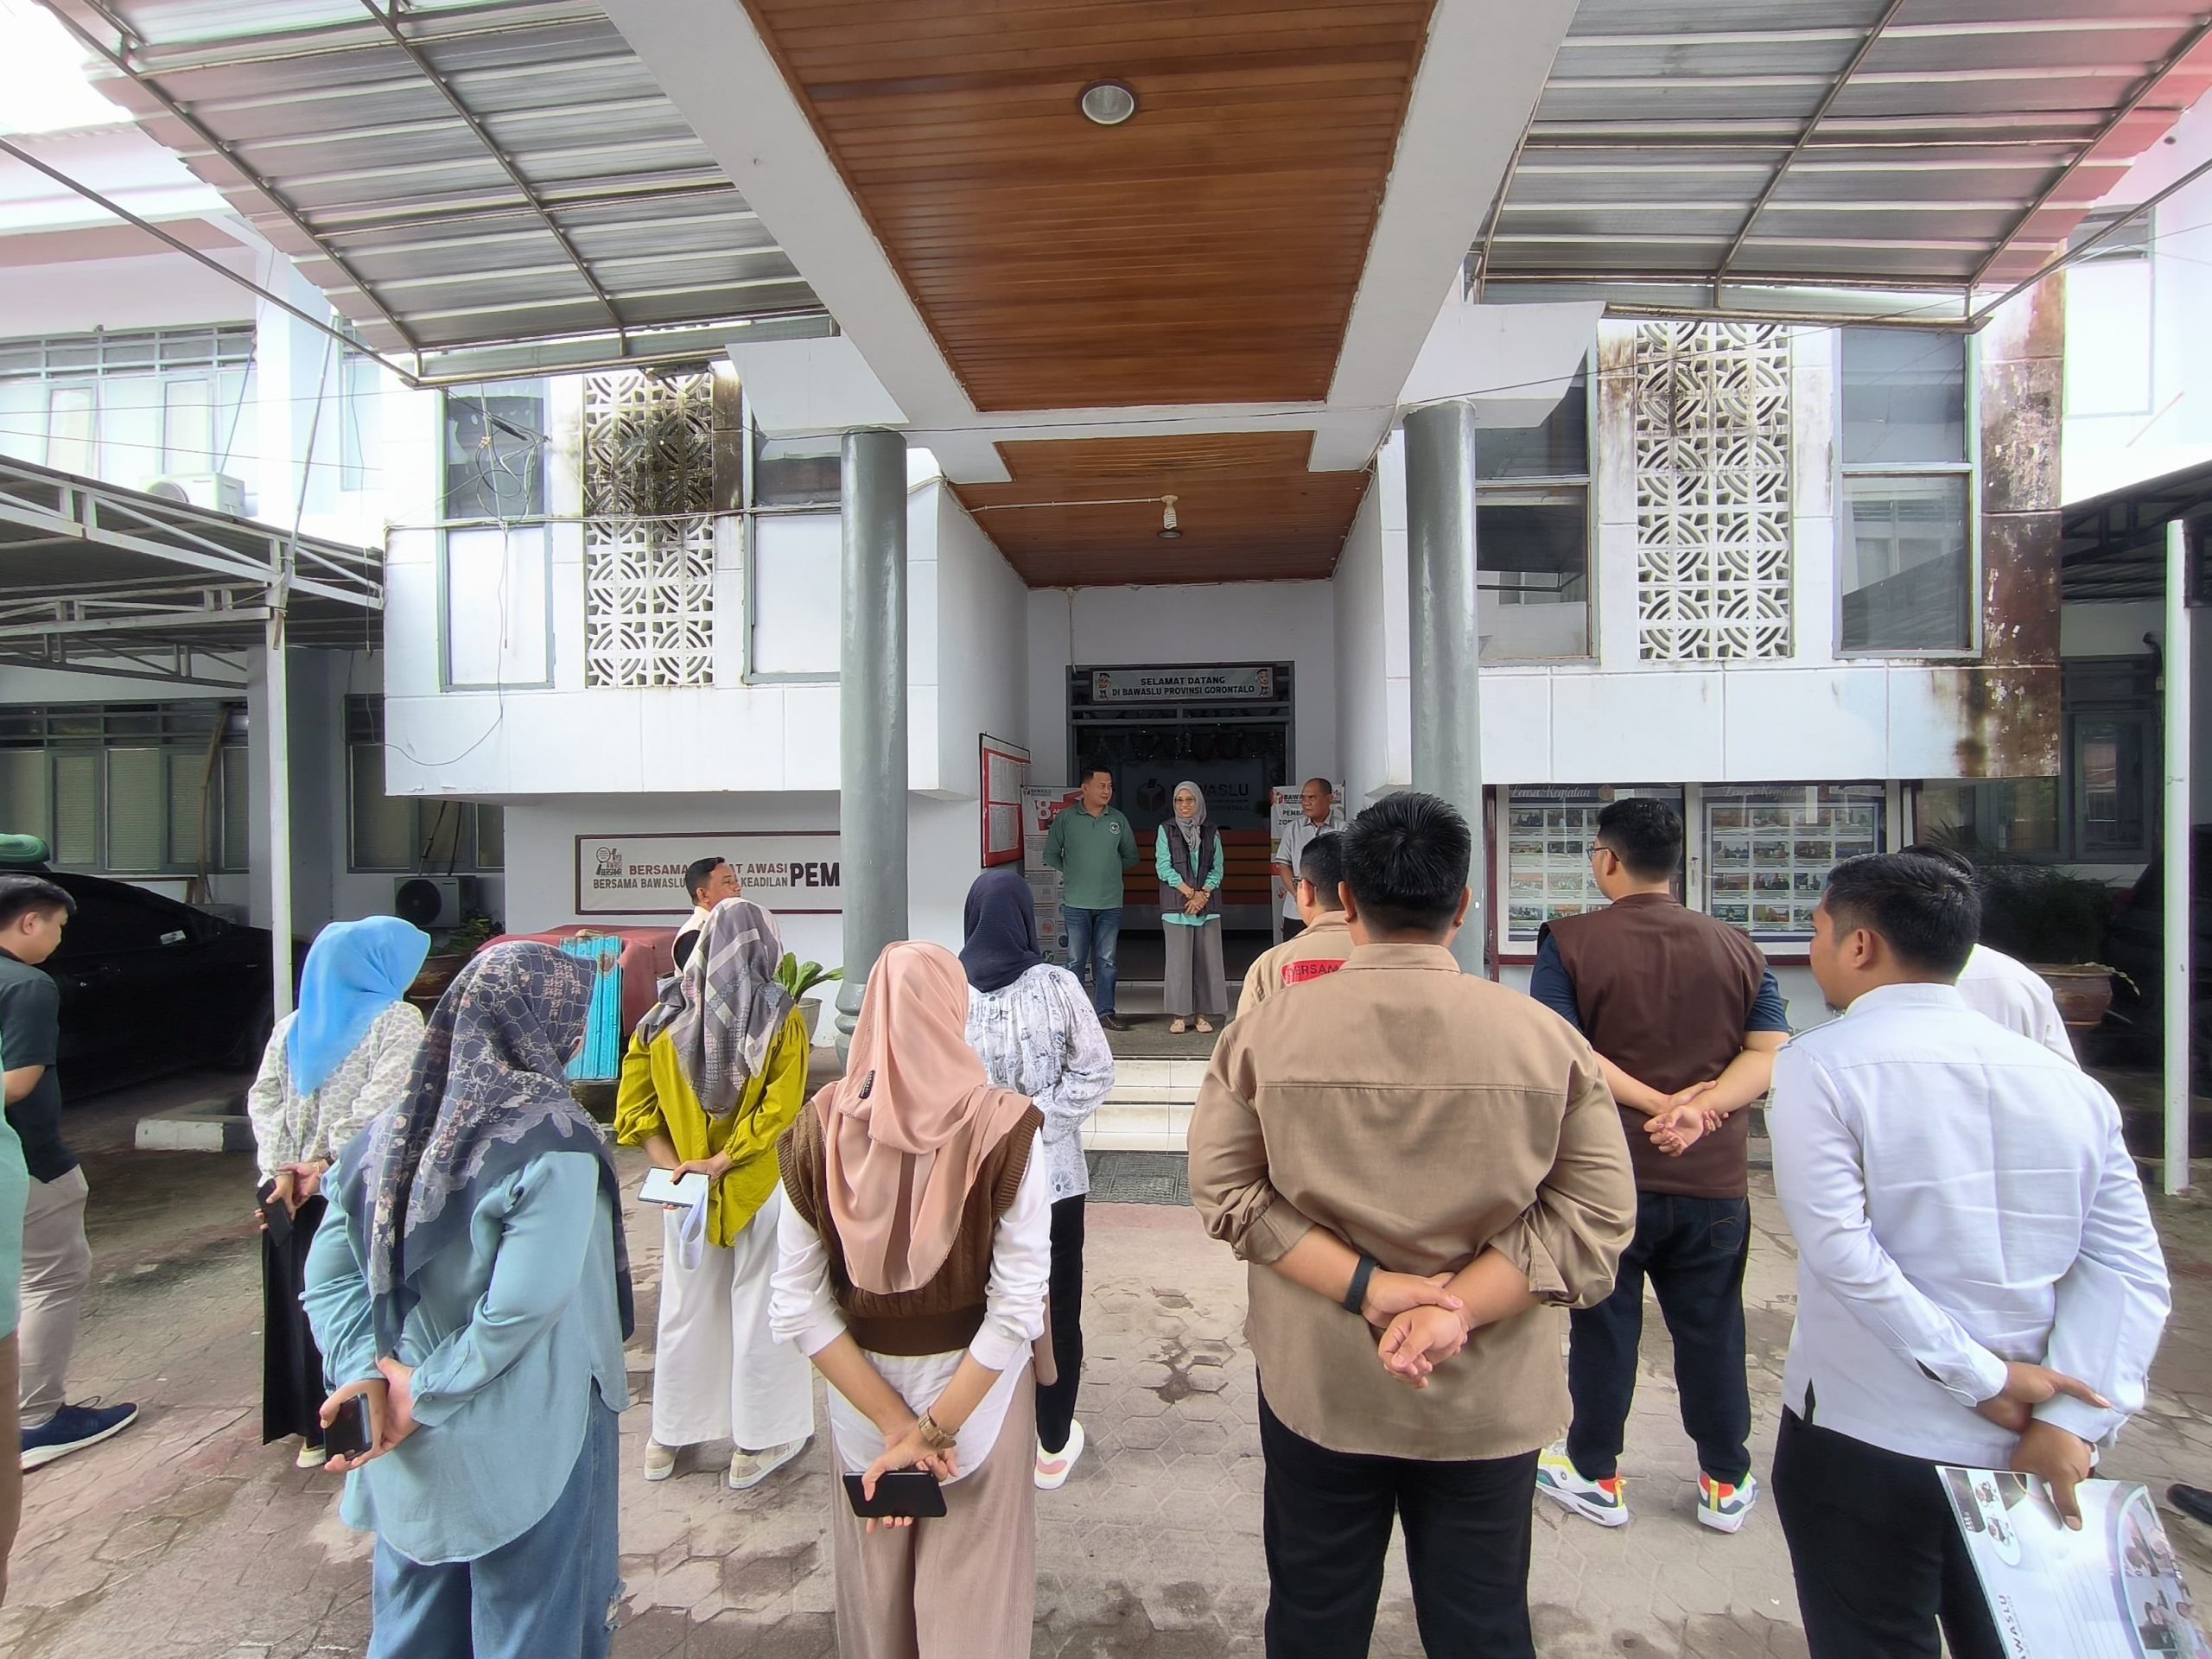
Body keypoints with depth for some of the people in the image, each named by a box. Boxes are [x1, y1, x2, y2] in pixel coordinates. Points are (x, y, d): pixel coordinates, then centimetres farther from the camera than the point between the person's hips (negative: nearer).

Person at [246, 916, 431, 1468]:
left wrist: (281, 1171, -2)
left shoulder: (294, 1026, 11)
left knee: (304, 1307, 15)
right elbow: (380, 1101, -19)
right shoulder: (397, 1020, -9)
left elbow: (263, 1098, 4)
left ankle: (314, 1430, 26)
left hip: (295, 1191, 6)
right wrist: (329, 1163, -11)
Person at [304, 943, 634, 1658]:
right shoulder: (552, 1141, -23)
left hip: (410, 1450, 6)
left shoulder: (393, 1131, -3)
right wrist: (427, 1393, -12)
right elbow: (522, 1305, -26)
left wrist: (368, 1372, -5)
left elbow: (327, 1276, 2)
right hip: (522, 1446, -6)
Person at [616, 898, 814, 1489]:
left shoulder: (666, 1013, -3)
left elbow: (634, 1102, -3)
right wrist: (723, 1162, -16)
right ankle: (757, 1444, 26)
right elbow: (782, 1107, -20)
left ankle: (667, 1438, 37)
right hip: (762, 1189, -3)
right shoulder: (779, 1017, -13)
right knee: (760, 1311, 11)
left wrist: (673, 1164, -6)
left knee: (685, 1307, 19)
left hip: (684, 1186, 4)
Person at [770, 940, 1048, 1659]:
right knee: (971, 1600, 22)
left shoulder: (818, 1131, -15)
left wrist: (893, 1422, -9)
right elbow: (1017, 1309, -21)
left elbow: (799, 1308, -12)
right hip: (976, 1391, -2)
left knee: (873, 1587, 28)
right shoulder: (1001, 1129, -22)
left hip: (860, 1394, 2)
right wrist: (935, 1429, -12)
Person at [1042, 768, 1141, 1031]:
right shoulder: (1066, 818, -1)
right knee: (1076, 960, 3)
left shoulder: (1118, 819, 7)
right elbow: (1050, 854, 5)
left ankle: (1105, 1012, 17)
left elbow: (1132, 857, 15)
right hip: (1076, 902, -2)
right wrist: (1071, 872, 2)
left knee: (1107, 961, 8)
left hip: (1110, 903, 3)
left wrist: (1110, 870, 9)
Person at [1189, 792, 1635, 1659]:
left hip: (1315, 1388, 0)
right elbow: (1597, 1214, -11)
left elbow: (1225, 1190, -12)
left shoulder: (1263, 1031, -13)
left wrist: (1362, 1284, -14)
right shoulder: (1546, 1038, -12)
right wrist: (1455, 1305, -16)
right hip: (1488, 1399, 1)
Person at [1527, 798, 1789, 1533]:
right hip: (1714, 1181, 3)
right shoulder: (1737, 949, 2)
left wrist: (1658, 1102, -14)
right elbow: (1770, 1055, -5)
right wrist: (1700, 1108, -15)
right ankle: (1726, 1484, 33)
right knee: (1711, 1330, 18)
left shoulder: (1570, 942, -11)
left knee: (1603, 1327, 12)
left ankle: (1595, 1476, 28)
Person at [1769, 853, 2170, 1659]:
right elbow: (2129, 1267, -3)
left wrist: (1981, 1376, -11)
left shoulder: (1821, 1064, -14)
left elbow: (1839, 1249, -21)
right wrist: (2072, 1422, -7)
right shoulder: (2064, 1079, 2)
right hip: (2026, 1449, 5)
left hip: (1866, 1442, -5)